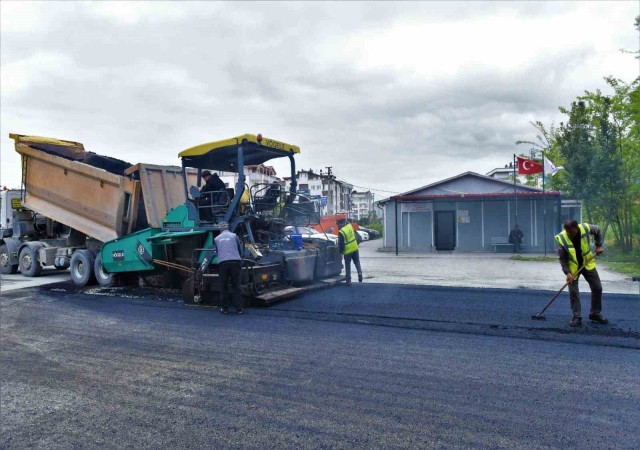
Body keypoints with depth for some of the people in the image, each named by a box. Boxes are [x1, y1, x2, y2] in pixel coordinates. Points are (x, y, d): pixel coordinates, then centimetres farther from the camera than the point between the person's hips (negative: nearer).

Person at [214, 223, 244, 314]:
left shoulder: (216, 239, 23)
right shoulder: (234, 235, 19)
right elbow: (240, 249, 24)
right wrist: (240, 260, 39)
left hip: (222, 262, 1)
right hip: (235, 261, 0)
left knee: (224, 286, 9)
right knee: (236, 286, 4)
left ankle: (225, 308, 12)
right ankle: (239, 308, 3)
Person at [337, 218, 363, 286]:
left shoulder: (341, 232, -22)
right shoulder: (350, 226, -4)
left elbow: (341, 244, -16)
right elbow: (358, 237, 11)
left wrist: (340, 251, -1)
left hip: (348, 251, -5)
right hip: (355, 248, 5)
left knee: (347, 266, 7)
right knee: (357, 262, 21)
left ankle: (348, 281, 11)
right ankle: (360, 272, -2)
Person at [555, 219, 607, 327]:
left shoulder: (586, 228, -21)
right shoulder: (561, 238, -26)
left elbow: (598, 231, 4)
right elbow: (562, 259, -17)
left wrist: (599, 245, -2)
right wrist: (567, 273, -25)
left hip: (587, 264, 3)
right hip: (572, 267, -3)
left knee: (597, 288, 7)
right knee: (573, 292, -4)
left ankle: (595, 314, 22)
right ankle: (577, 317, 5)